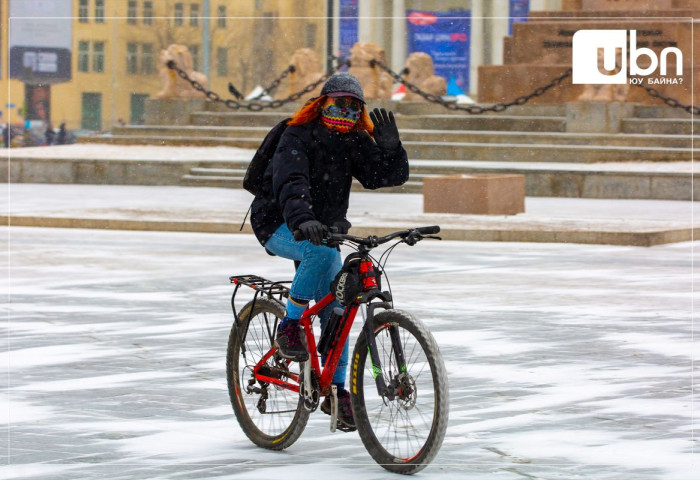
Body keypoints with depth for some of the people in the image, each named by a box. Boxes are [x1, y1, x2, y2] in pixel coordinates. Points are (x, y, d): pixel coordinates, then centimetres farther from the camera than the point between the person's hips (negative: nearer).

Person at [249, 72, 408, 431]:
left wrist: (390, 146, -29)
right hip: (279, 226, -6)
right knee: (321, 251, -37)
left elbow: (390, 176, -9)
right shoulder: (298, 137, -18)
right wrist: (303, 220, -52)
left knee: (336, 311, -2)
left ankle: (336, 389, 8)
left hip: (322, 229, 6)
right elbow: (291, 183, -34)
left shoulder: (354, 142, 0)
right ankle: (289, 326, -23)